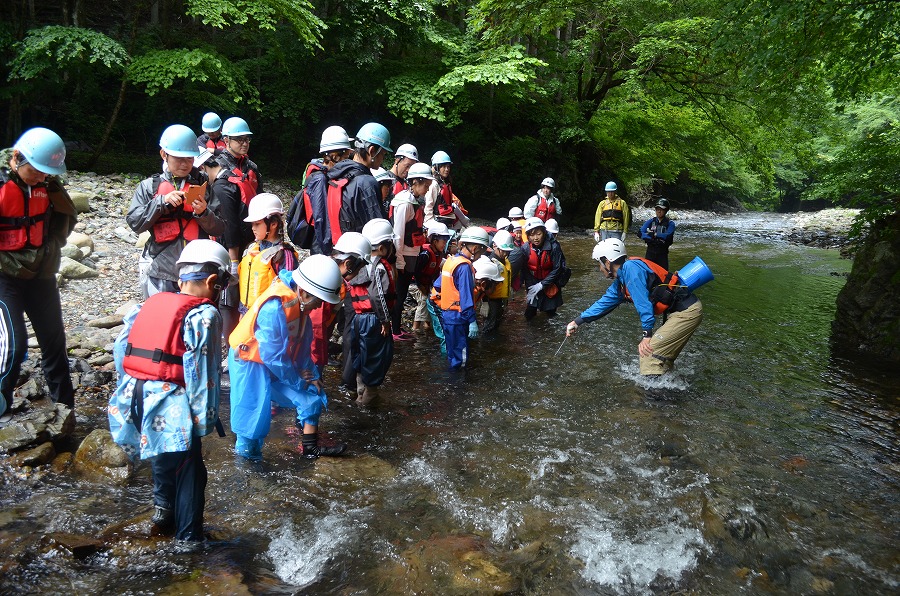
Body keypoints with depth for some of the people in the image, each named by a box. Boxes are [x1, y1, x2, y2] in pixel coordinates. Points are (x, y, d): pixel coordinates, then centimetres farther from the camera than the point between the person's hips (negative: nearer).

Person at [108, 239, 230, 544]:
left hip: (133, 395, 7)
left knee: (164, 456, 30)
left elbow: (120, 348, 14)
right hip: (169, 404, -7)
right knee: (189, 471, 7)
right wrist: (206, 416, -6)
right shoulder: (204, 315, -8)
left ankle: (164, 508, 45)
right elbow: (200, 370, -12)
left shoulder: (148, 303, 13)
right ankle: (189, 539, 16)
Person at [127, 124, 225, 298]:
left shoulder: (203, 185, 5)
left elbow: (219, 228, 2)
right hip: (160, 273, 0)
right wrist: (162, 201, -14)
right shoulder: (149, 186, 6)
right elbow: (135, 223, -4)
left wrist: (203, 213, -17)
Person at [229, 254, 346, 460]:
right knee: (253, 416, -1)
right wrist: (297, 380, -14)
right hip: (251, 364, -8)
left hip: (279, 364, 8)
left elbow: (303, 342, 4)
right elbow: (272, 355, -27)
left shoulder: (299, 302, -7)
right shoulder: (275, 308, -33)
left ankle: (312, 448, 16)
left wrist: (310, 373, -3)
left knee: (312, 397, 5)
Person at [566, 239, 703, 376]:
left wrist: (646, 334, -23)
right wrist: (578, 321, 22)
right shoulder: (620, 281, 15)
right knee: (664, 359, 16)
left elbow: (643, 301, -22)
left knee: (648, 353, -12)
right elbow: (606, 301, 22)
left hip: (686, 312, -10)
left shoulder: (630, 267, -16)